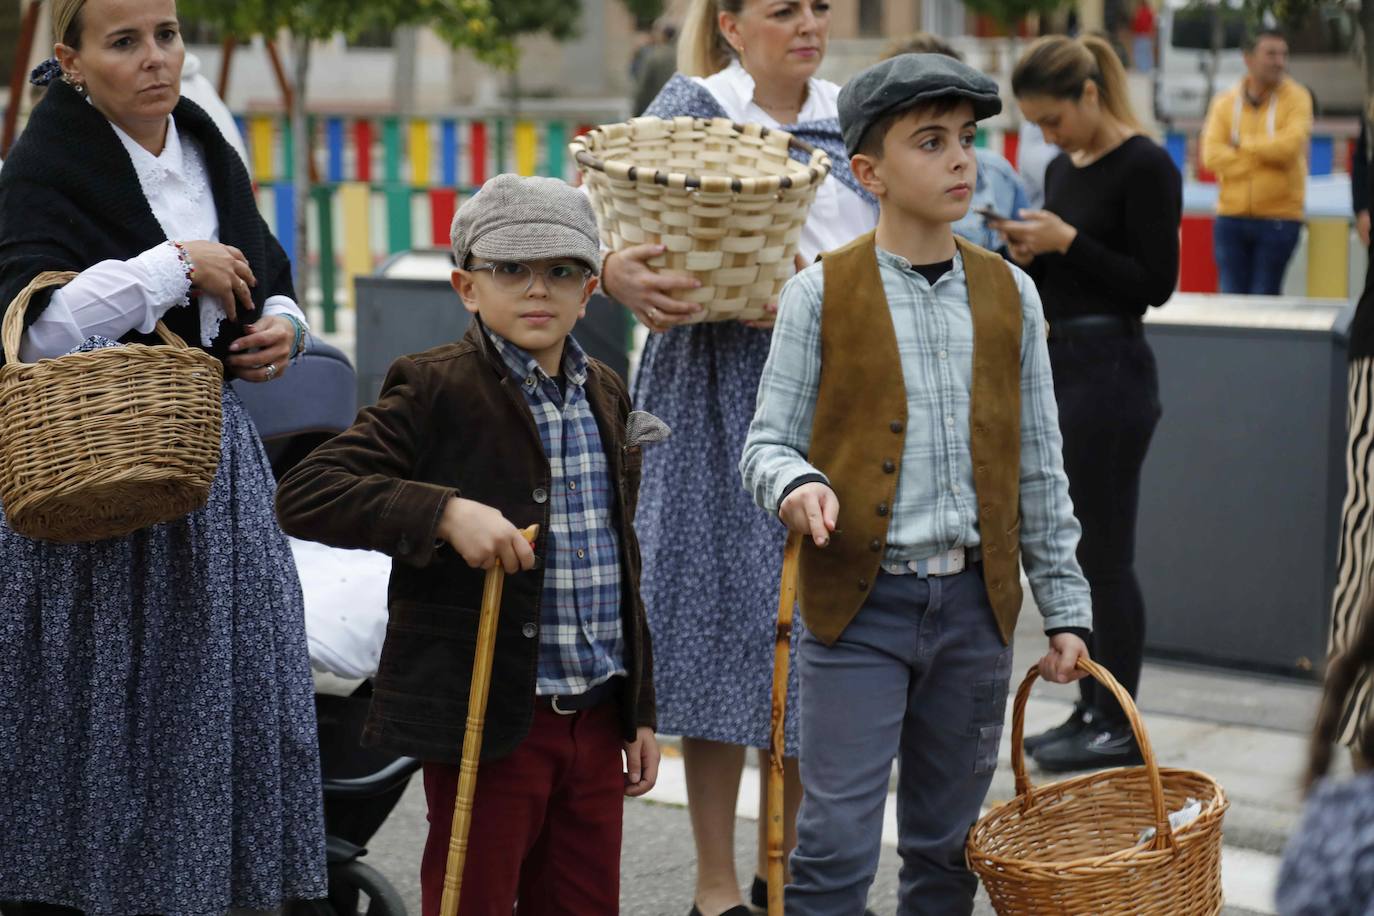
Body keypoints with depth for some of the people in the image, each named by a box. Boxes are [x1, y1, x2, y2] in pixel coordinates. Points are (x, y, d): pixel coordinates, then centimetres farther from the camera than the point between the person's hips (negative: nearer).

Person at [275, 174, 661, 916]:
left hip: (595, 716, 6)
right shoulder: (436, 391, -10)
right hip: (488, 717, -6)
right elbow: (304, 496, -19)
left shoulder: (605, 396, 11)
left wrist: (639, 709, 17)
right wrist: (444, 512, -29)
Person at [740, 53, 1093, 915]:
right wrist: (796, 483, -23)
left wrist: (1066, 608, 10)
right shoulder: (820, 294, -2)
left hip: (975, 605, 3)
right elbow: (768, 442, 1)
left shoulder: (1010, 294, 7)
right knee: (837, 843, -5)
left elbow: (1038, 468, 11)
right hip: (858, 603, -3)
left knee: (947, 846, 11)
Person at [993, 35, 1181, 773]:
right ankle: (1091, 711, 20)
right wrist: (1029, 255, 1)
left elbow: (1155, 283, -15)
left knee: (1105, 552, -4)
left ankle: (1120, 728, 4)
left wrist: (1066, 241, -17)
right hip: (1058, 365, 9)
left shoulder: (1144, 167, -12)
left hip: (1111, 371, -9)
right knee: (1070, 549, 12)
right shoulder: (1062, 170, 13)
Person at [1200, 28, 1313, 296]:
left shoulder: (1296, 98, 0)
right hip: (1231, 216, 2)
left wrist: (1242, 143, -6)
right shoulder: (1225, 102, 5)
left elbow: (1289, 145, -17)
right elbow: (1211, 155, -7)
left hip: (1279, 219, -2)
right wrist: (1264, 154, -11)